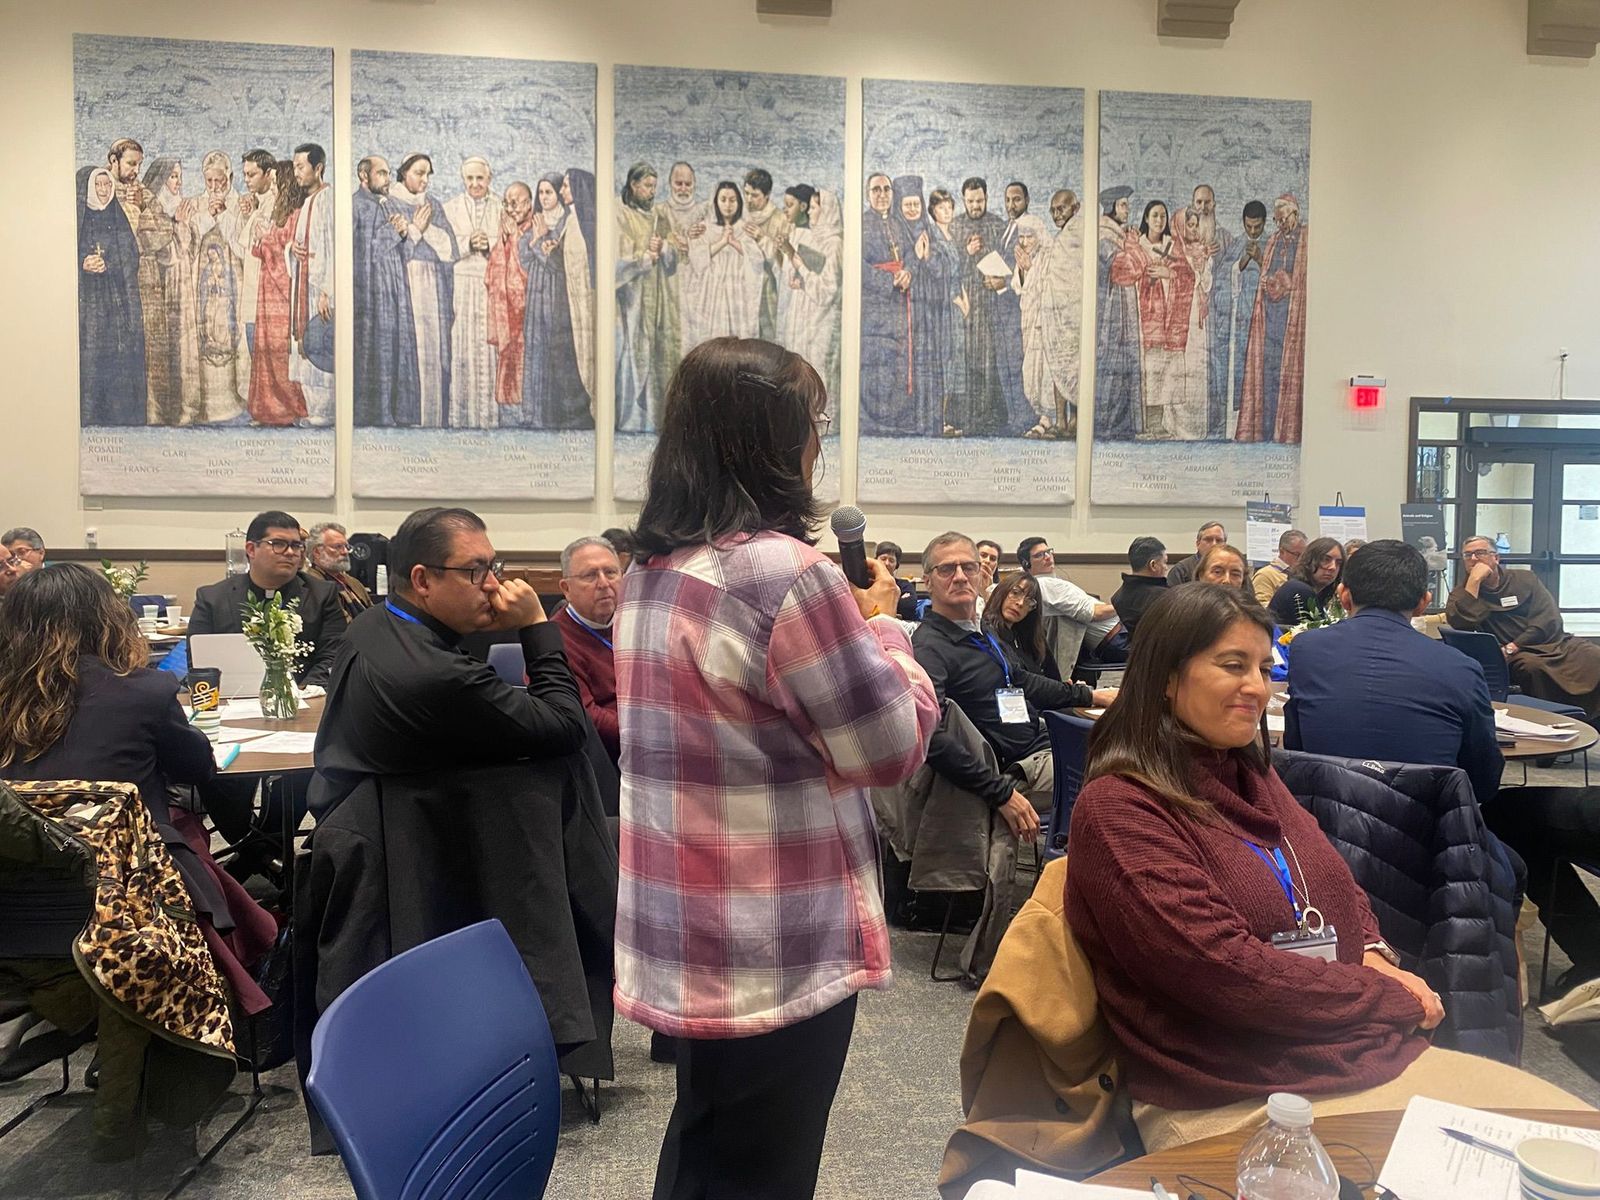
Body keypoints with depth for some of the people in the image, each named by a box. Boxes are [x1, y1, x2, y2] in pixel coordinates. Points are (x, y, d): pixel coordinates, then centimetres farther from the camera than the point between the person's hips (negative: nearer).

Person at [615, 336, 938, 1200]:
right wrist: (880, 622, 0)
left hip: (682, 938, 8)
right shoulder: (784, 571, -22)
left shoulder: (650, 572, 6)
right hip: (775, 951, -8)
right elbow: (893, 747, -14)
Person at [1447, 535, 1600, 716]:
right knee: (1533, 665, -36)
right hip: (1517, 655, -2)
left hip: (1555, 643, 2)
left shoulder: (1525, 579, 11)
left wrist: (1512, 648, -14)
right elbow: (1459, 624, -13)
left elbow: (1549, 621, -1)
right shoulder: (1464, 592, 8)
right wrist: (1474, 580, -12)